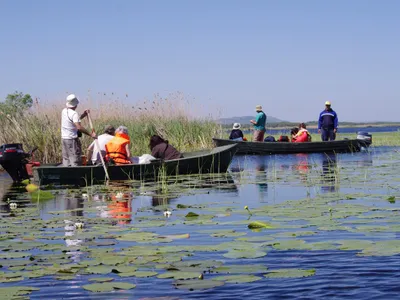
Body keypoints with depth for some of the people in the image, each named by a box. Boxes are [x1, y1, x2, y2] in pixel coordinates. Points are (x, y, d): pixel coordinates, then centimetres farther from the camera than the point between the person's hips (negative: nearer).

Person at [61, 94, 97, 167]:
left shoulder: (64, 111, 8)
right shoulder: (74, 114, -17)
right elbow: (79, 127, -28)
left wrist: (83, 115, 8)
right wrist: (90, 134, -28)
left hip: (64, 138, 8)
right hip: (72, 139, -8)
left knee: (66, 159, 12)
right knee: (75, 161, -6)